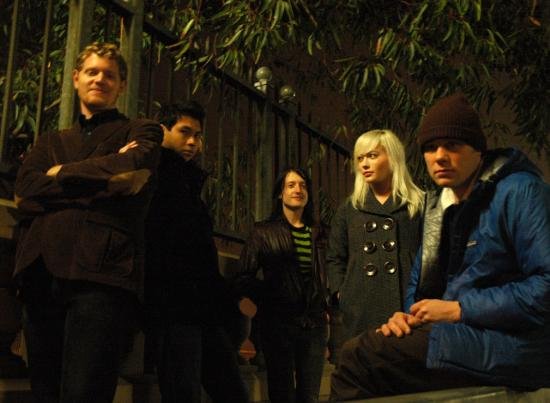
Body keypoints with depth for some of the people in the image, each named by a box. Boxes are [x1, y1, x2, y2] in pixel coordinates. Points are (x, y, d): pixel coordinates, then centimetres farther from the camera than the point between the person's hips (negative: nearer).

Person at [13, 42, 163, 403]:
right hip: (40, 274, 5)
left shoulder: (142, 132, 17)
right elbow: (25, 191, 8)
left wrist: (62, 174, 6)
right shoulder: (51, 143, 28)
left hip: (102, 272, -4)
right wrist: (104, 177, -2)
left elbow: (133, 167, -7)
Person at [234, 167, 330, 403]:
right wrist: (251, 298, -17)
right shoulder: (263, 232, 2)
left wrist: (325, 309, 8)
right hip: (277, 322, -3)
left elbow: (324, 277, 17)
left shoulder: (317, 233, 14)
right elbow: (245, 275, -1)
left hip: (314, 323, 4)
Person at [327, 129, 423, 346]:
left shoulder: (419, 205, 7)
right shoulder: (349, 209, 15)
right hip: (360, 312, 3)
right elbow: (335, 259, 18)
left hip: (406, 308, -2)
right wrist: (341, 293, 5)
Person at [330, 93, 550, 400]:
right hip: (459, 333, 8)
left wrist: (459, 309, -18)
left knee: (359, 356, -19)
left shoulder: (519, 192, -11)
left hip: (511, 344, -8)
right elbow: (422, 278, 21)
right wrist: (410, 315, -1)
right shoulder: (438, 205, 14)